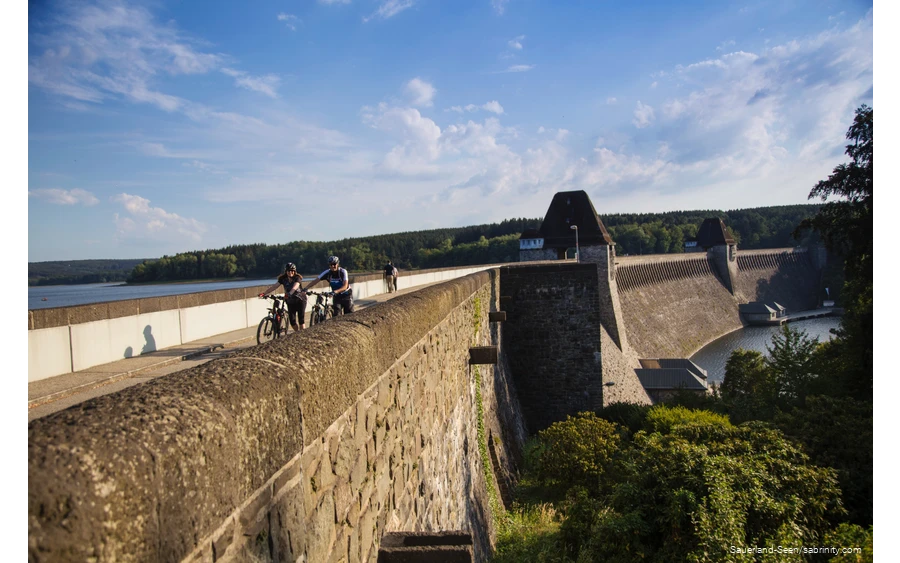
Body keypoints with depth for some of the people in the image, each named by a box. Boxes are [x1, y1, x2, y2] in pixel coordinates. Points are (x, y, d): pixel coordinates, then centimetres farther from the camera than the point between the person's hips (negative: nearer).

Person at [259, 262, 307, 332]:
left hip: (300, 300, -3)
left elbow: (295, 287, -35)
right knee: (292, 320, -2)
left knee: (301, 320, -8)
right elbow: (274, 286, -17)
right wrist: (264, 293, -30)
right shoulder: (283, 278, -7)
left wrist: (289, 293, -55)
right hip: (290, 301, 3)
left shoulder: (297, 278, -17)